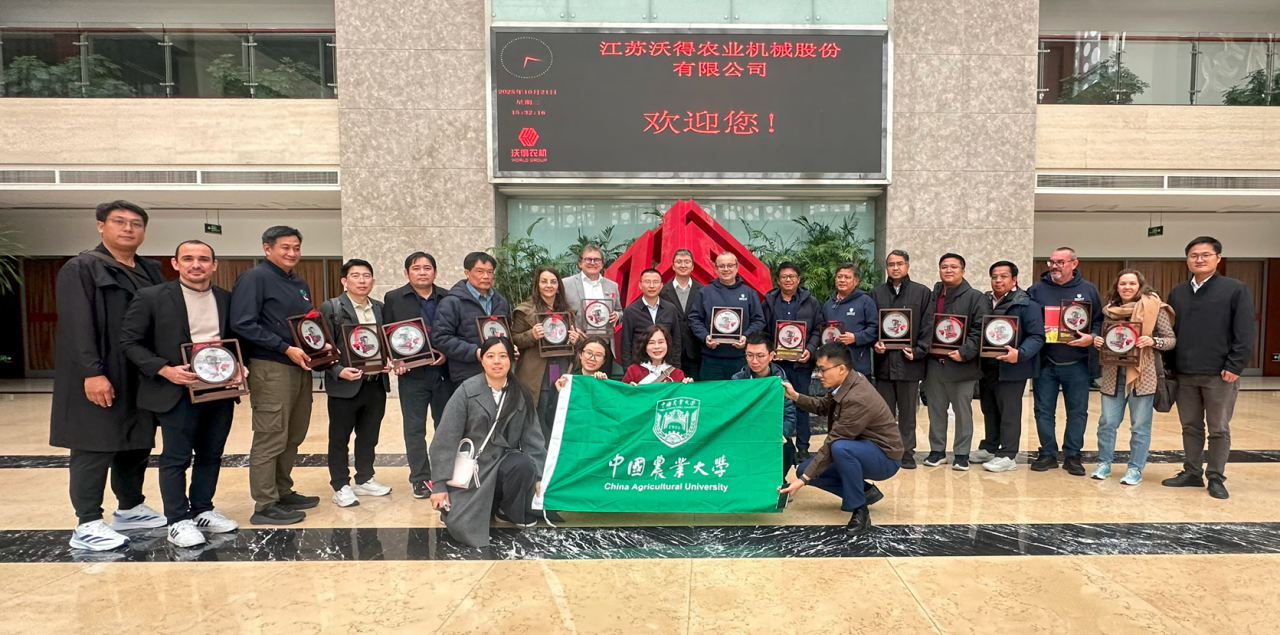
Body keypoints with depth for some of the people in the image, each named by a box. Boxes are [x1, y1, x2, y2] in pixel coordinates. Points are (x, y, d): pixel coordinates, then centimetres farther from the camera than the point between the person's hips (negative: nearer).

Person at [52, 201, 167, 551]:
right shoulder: (81, 268, -5)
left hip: (142, 378, 7)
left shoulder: (151, 271, 14)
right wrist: (92, 373, -21)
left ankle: (130, 508, 28)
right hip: (100, 380, -6)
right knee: (94, 450, 0)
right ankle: (87, 526, 8)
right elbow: (77, 326, -14)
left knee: (136, 446, 14)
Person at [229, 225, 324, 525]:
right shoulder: (254, 278, -7)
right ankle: (265, 506, 5)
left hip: (300, 368, 8)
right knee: (270, 440, -4)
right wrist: (287, 349, -19)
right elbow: (243, 324, -16)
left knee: (293, 437, 13)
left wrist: (321, 343, 3)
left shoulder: (300, 284, 18)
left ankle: (282, 492, 25)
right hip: (271, 370, -8)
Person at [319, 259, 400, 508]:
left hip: (376, 384, 5)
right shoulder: (331, 308, -6)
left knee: (369, 436, 15)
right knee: (339, 438, 7)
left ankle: (364, 480, 30)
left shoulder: (379, 308, 10)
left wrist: (391, 361, -1)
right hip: (345, 385, -5)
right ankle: (340, 487, 19)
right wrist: (338, 371, -21)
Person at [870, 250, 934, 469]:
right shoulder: (876, 293, 11)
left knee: (907, 412, 5)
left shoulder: (922, 292, 4)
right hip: (883, 361, 2)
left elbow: (928, 326, 1)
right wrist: (875, 342, -8)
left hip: (909, 361, -2)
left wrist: (918, 351, -8)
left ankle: (907, 452, 14)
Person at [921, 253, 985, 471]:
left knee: (963, 411, 6)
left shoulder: (974, 297, -2)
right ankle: (937, 450, 22)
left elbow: (979, 330, -9)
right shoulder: (931, 296, 13)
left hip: (961, 365, -4)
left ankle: (961, 453, 15)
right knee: (936, 410, 11)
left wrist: (964, 352, -18)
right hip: (933, 363, 4)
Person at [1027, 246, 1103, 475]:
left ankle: (1072, 455, 20)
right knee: (1044, 411, 6)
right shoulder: (1036, 290, 2)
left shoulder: (1088, 290, 4)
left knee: (1077, 411, 8)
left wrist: (1092, 337, -14)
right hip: (1044, 363, 0)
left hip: (1076, 364, 0)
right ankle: (1048, 454, 18)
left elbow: (1099, 321, 5)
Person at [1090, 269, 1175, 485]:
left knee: (1140, 425, 5)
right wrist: (1098, 342, -4)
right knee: (1107, 421, 5)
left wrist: (1153, 342, -21)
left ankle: (1135, 468, 15)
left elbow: (1172, 339, -2)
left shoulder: (1154, 308, -4)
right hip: (1114, 374, 3)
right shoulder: (1110, 309, 7)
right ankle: (1104, 463, 18)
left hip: (1142, 375, -3)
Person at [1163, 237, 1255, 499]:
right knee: (1191, 427, 12)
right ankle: (1192, 472, 22)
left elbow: (1245, 333, -8)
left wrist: (1234, 366, -15)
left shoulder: (1236, 289, -4)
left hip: (1219, 375, -4)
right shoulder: (1177, 293, 10)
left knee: (1219, 429, 5)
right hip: (1184, 374, 4)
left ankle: (1216, 478, 15)